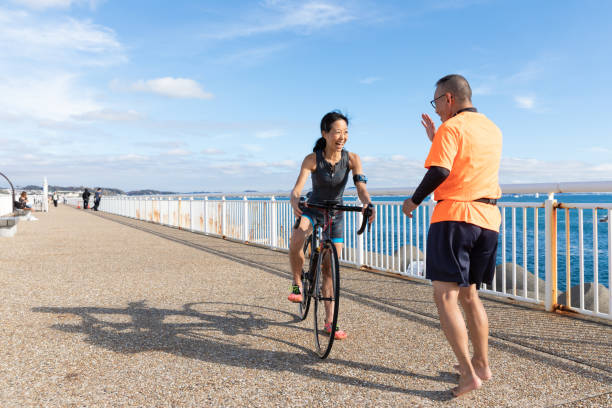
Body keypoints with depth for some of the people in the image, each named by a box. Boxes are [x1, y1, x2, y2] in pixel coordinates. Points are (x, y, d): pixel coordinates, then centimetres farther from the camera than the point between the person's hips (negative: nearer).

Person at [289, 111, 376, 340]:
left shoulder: (352, 159, -15)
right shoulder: (312, 159, -20)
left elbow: (361, 187, -26)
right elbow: (297, 188, -30)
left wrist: (368, 204, -48)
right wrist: (295, 203, -53)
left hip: (335, 214, 1)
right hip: (312, 209, -1)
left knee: (331, 269, 2)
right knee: (296, 242, -34)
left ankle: (329, 321, 13)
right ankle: (297, 284, -8)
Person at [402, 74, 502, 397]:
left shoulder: (451, 127, -6)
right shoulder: (493, 129, 19)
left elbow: (439, 171, -19)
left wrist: (414, 201, -6)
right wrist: (436, 139, 24)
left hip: (454, 216, -8)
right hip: (488, 219, 9)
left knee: (445, 297, -5)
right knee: (469, 295, 18)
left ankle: (469, 373, -7)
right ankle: (481, 365, 24)